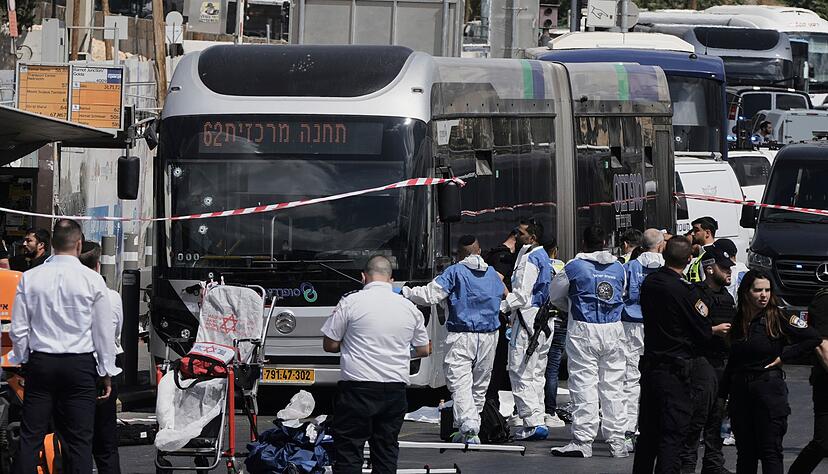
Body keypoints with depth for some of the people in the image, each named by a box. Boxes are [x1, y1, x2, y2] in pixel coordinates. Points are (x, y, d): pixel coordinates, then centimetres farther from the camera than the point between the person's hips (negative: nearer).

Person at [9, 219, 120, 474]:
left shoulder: (30, 278, 0)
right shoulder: (92, 280, -5)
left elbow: (18, 330, 3)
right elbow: (104, 331, -1)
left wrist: (23, 362, 17)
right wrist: (107, 373, 7)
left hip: (39, 363, 2)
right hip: (80, 365, -2)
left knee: (30, 437, 3)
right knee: (79, 440, 0)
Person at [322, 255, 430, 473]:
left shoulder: (350, 302, -6)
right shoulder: (409, 308, 6)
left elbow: (329, 345, 0)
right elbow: (424, 350, 16)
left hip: (358, 387, -4)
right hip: (395, 388, 4)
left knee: (348, 449, -1)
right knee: (387, 447, 10)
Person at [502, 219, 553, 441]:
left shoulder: (529, 259, -13)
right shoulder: (543, 257, 17)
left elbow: (522, 295, -20)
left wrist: (500, 307, -10)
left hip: (528, 319, -10)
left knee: (520, 372, -9)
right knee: (536, 374, 13)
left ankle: (533, 423, -14)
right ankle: (537, 421, 14)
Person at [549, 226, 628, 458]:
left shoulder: (574, 267, -5)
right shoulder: (618, 268, 7)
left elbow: (555, 295, 9)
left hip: (583, 329, -4)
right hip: (613, 329, 4)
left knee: (584, 386, -3)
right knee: (613, 386, 8)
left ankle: (583, 441, -5)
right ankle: (617, 441, 10)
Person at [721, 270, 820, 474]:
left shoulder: (777, 318, -7)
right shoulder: (738, 321, 8)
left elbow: (813, 338, -9)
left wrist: (783, 357, -8)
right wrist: (723, 395, 14)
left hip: (769, 390, -5)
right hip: (740, 391, 5)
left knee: (770, 452, -5)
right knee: (745, 452, 9)